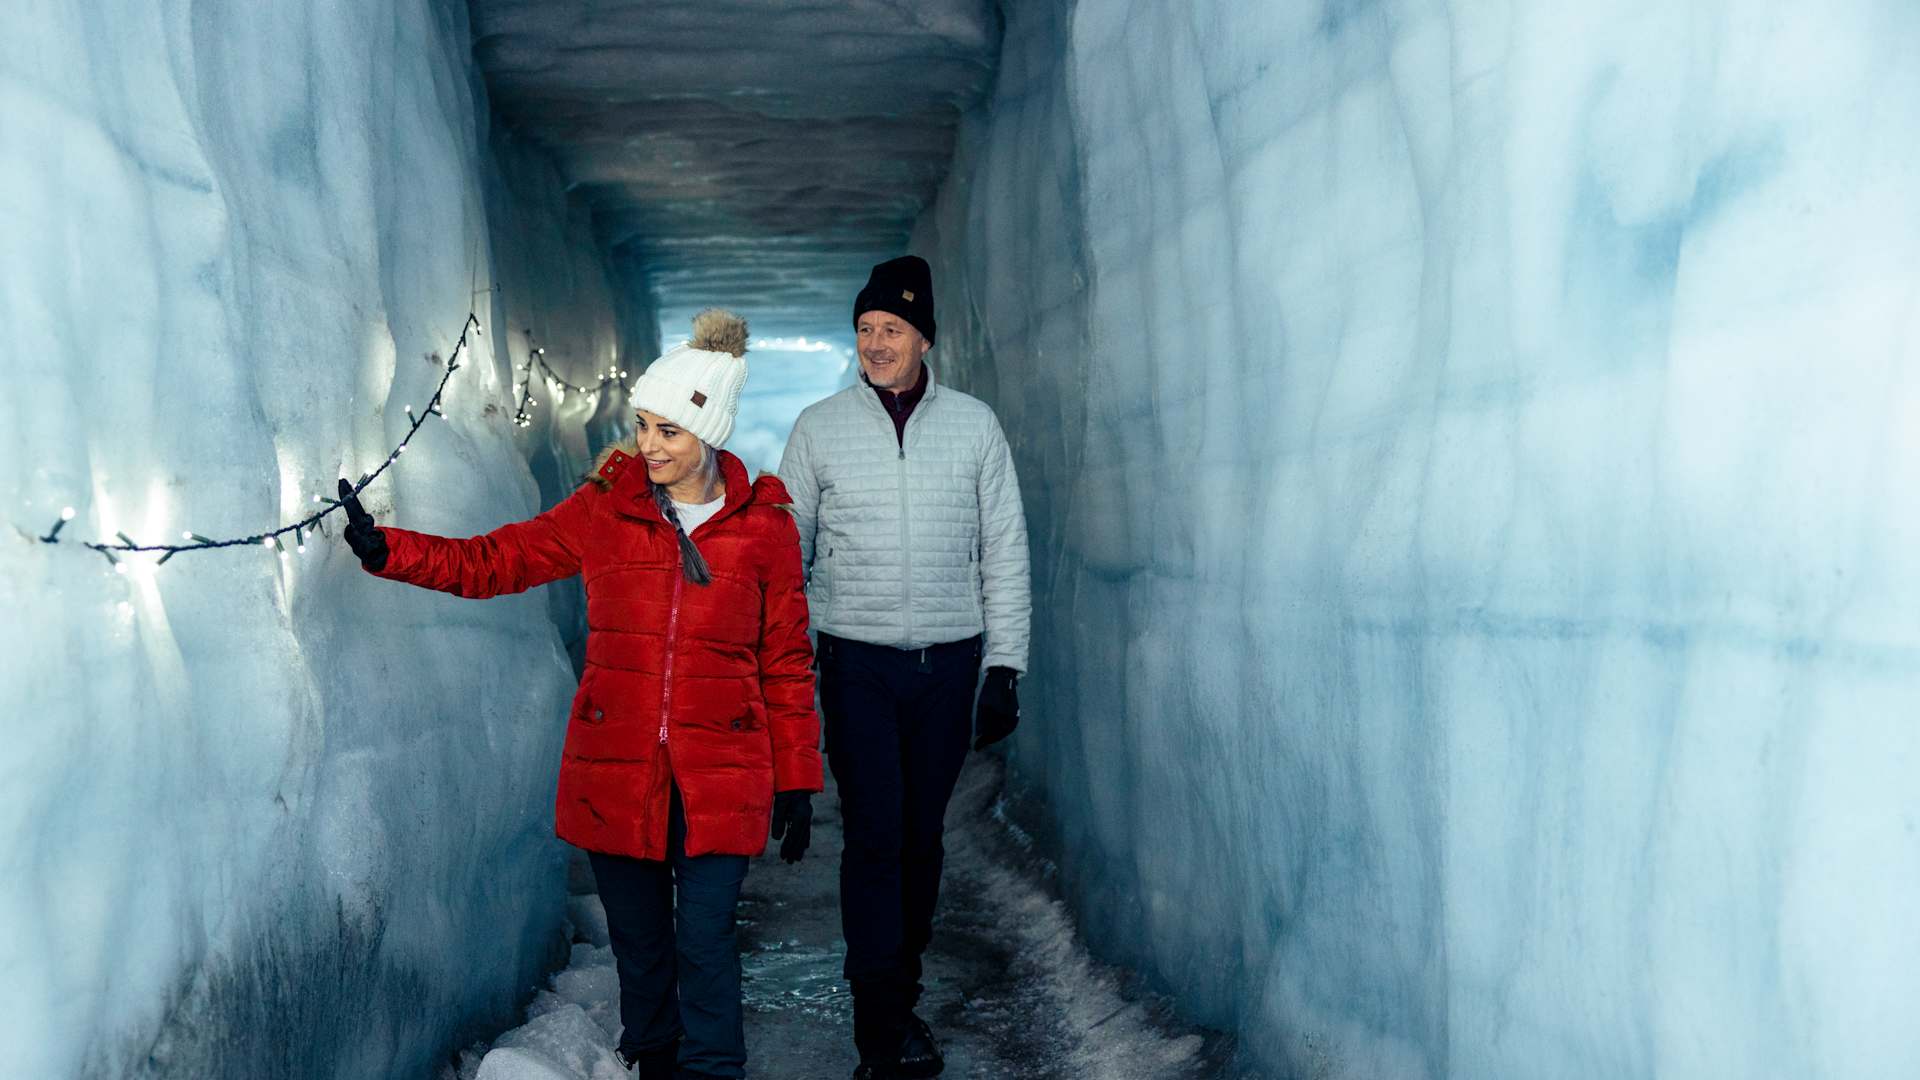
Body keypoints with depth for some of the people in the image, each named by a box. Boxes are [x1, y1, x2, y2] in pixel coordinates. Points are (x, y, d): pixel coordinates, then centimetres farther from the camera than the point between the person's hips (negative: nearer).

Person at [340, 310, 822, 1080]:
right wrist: (386, 549, -6)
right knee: (639, 941, 11)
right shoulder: (605, 509, 2)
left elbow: (786, 663, 3)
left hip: (720, 775, -2)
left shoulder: (764, 527, -1)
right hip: (618, 770, 2)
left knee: (705, 942, -4)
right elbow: (494, 561, 7)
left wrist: (796, 781, 3)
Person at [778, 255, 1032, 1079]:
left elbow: (1004, 552, 6)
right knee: (875, 834, -7)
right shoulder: (819, 427, 2)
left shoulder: (973, 424, 4)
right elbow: (786, 549, 7)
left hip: (948, 661, 2)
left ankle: (901, 988, 24)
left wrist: (1004, 667, 2)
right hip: (857, 661, -1)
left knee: (922, 833, 9)